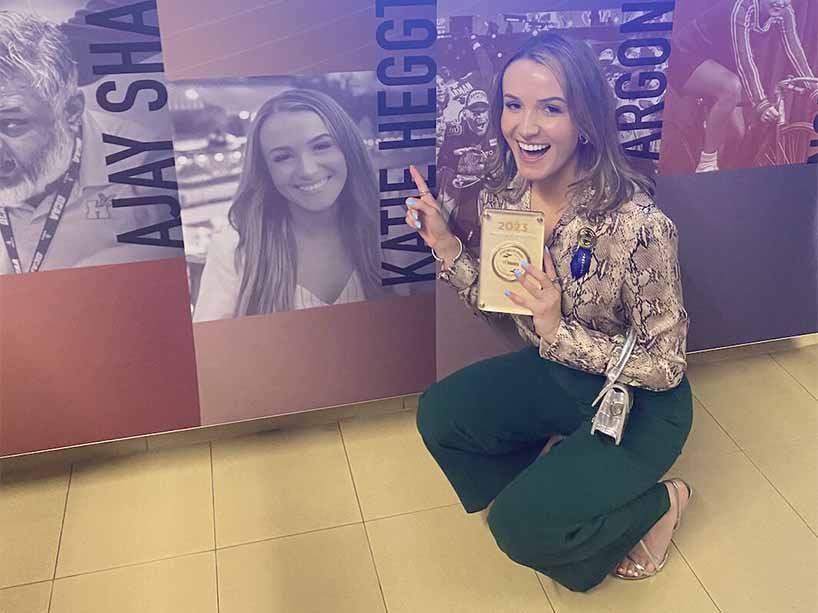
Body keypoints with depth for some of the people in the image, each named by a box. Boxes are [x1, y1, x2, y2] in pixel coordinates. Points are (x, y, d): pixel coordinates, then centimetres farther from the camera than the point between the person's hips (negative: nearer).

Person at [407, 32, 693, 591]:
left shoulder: (637, 224, -31)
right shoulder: (505, 195, -12)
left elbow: (666, 367, -22)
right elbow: (493, 303, 3)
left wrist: (560, 331, -34)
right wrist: (444, 245, -13)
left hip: (640, 403, -6)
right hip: (557, 373, 6)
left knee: (519, 523, -16)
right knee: (439, 415, -8)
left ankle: (657, 503, 11)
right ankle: (552, 468, 16)